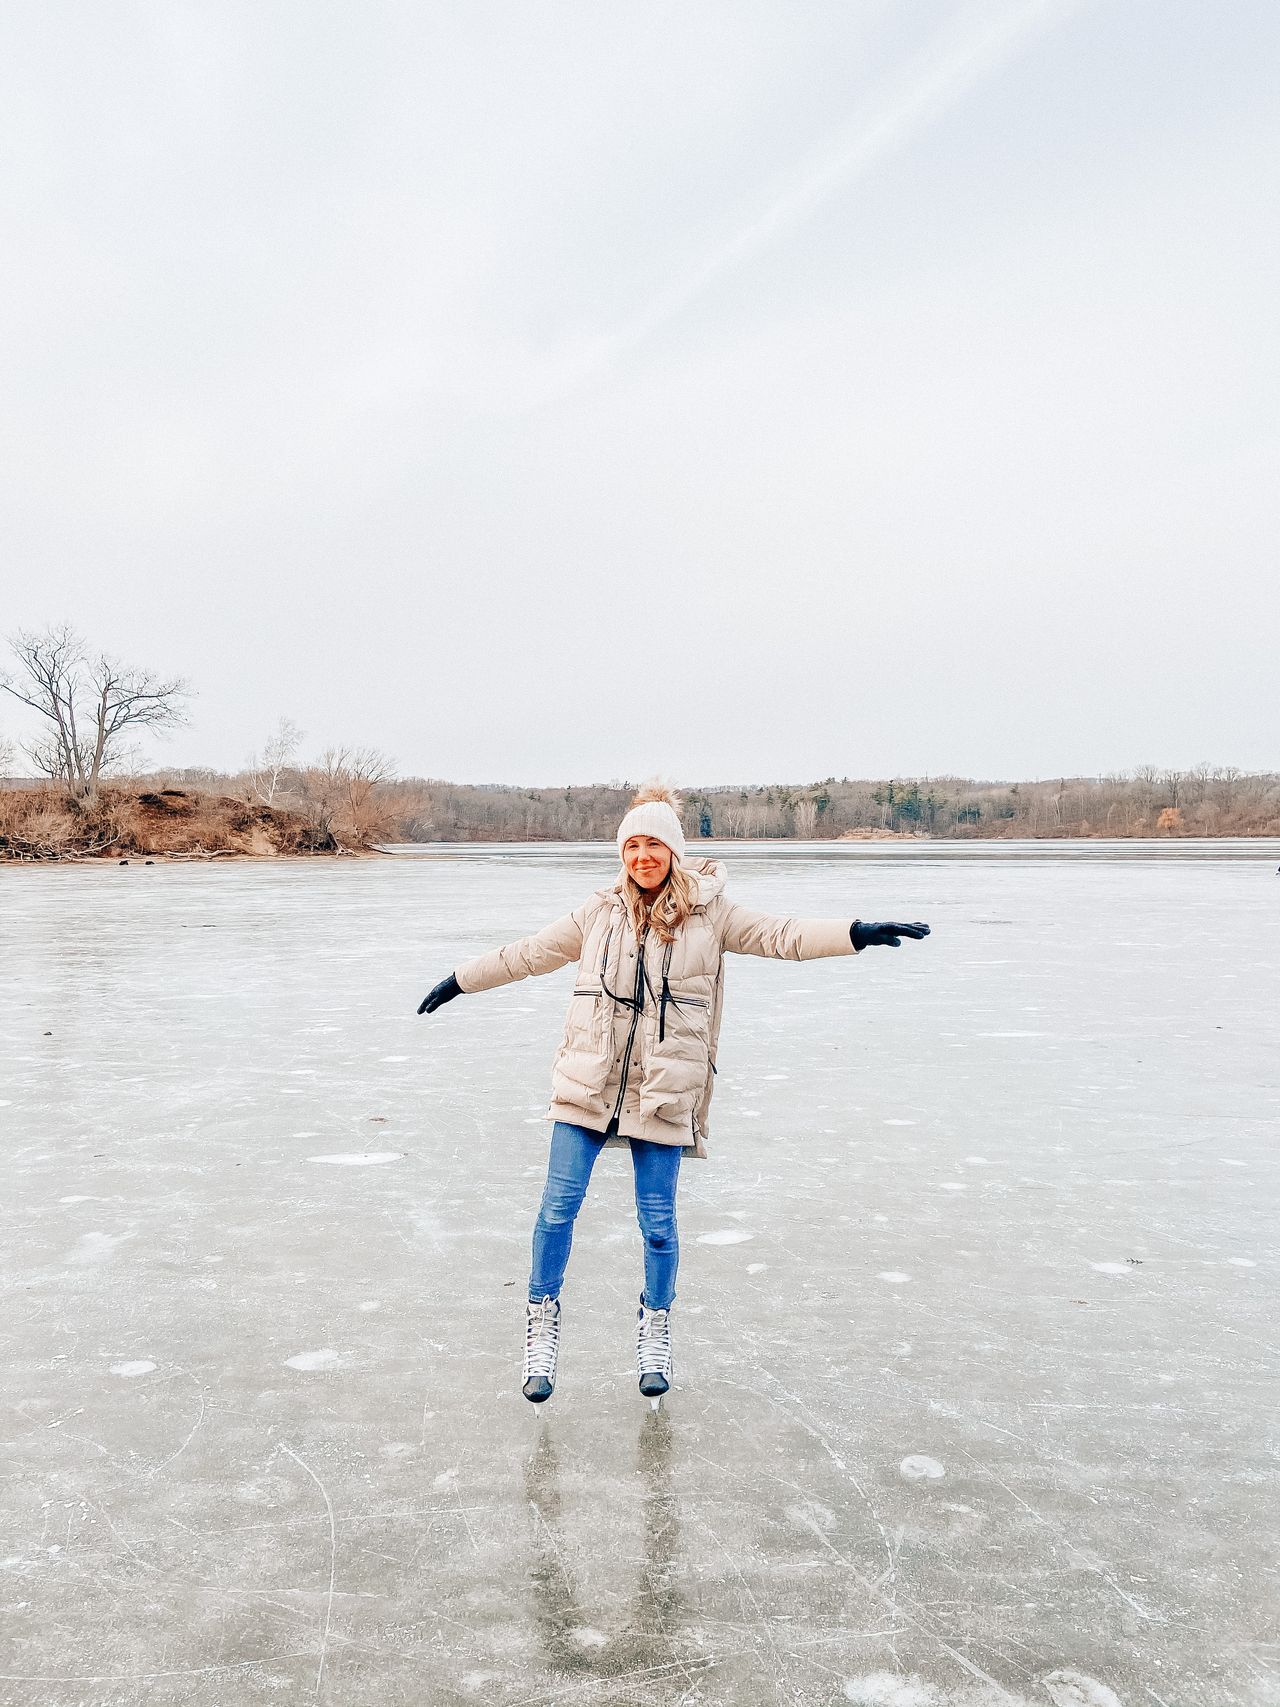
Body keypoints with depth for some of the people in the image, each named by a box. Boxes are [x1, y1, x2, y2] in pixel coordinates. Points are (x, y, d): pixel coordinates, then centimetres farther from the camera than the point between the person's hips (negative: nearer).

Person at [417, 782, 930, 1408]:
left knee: (657, 1220, 6)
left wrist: (858, 932, -18)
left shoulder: (708, 912, 1)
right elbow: (529, 953, 16)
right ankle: (542, 1318, 22)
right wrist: (460, 981, 22)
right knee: (558, 1206, 1)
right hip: (588, 1084, 2)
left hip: (664, 1091, -1)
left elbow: (782, 936, -5)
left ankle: (655, 1330, 29)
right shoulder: (599, 911, 6)